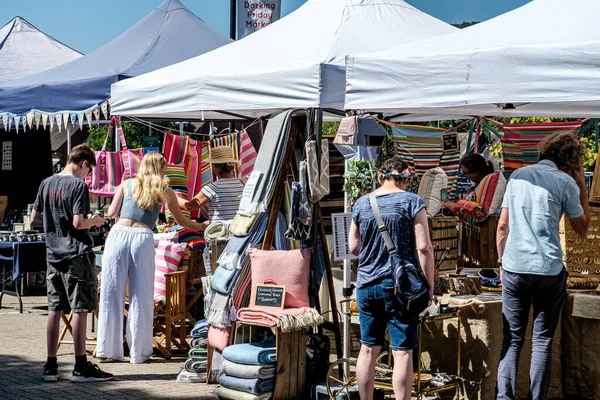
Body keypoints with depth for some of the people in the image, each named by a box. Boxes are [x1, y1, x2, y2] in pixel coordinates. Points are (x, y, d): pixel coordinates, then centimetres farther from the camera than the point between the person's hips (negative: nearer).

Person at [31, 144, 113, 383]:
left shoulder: (47, 184, 10)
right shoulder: (79, 185, -11)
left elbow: (34, 218, 13)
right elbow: (78, 223, -17)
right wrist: (95, 221, 1)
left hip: (53, 254, 7)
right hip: (76, 254, -7)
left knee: (55, 310, 9)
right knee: (80, 309, -2)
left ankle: (51, 366, 11)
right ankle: (81, 367, 1)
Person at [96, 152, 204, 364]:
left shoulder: (127, 184, 16)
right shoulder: (165, 192, 14)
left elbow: (111, 213, 16)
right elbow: (182, 221, 23)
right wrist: (201, 226, 41)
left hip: (118, 233, 2)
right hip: (142, 237, -1)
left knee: (111, 293, 5)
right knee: (141, 297, 6)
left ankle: (107, 349, 8)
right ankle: (138, 352, 9)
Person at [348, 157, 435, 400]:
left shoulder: (361, 204, 6)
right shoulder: (411, 202, -6)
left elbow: (353, 248, 12)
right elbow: (423, 247, -11)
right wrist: (429, 283, -4)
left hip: (367, 285, 4)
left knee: (368, 349, 12)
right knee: (402, 352, 0)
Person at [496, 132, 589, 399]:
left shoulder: (518, 175, 10)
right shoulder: (565, 182, -2)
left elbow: (502, 225, 10)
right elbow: (582, 228, 8)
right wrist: (582, 187, 12)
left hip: (514, 268, 3)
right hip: (548, 270, -3)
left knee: (512, 339, 7)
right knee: (542, 341, 5)